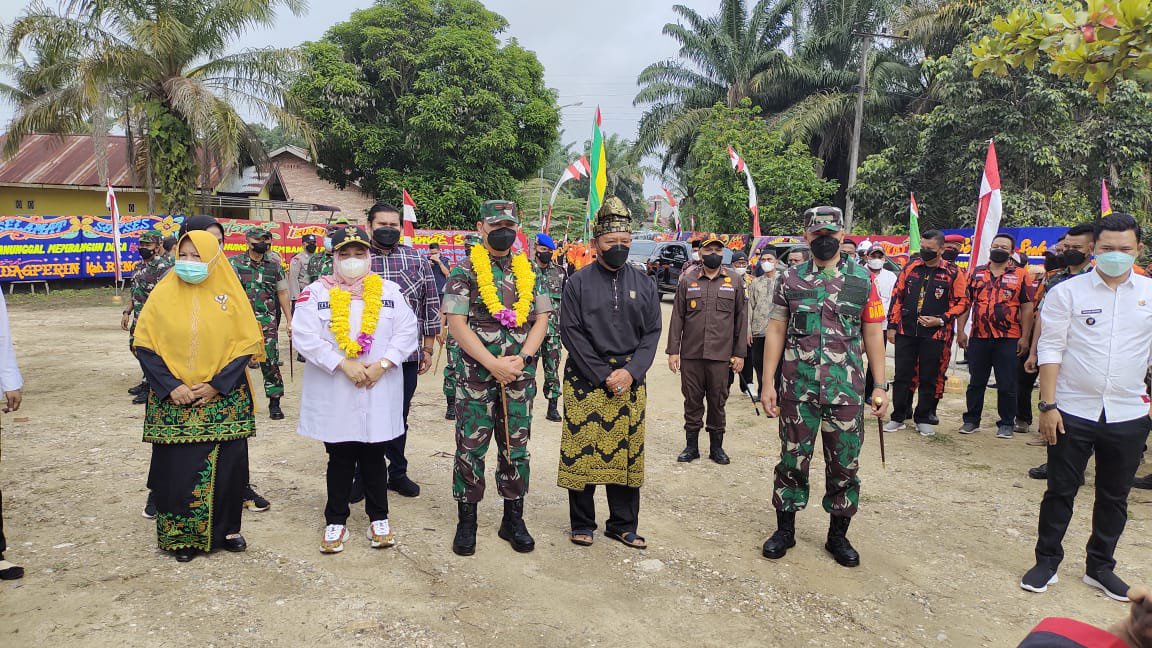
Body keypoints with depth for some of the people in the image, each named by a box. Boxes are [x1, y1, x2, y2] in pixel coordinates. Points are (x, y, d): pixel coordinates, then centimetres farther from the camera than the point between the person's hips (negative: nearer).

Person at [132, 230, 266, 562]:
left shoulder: (230, 294, 0)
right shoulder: (163, 294, 2)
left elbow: (246, 344, -2)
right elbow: (144, 345, 0)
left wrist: (216, 385, -11)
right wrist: (170, 386, -11)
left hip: (224, 400, 0)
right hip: (173, 403, 0)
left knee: (226, 466, 4)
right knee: (177, 468, 2)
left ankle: (226, 528, 22)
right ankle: (181, 536, 19)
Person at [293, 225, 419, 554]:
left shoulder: (390, 290, 6)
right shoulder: (315, 292, 0)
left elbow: (407, 332, 1)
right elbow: (305, 337, -9)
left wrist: (382, 364, -12)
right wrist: (344, 365, -17)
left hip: (379, 392, 1)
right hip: (333, 394, -1)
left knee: (374, 457, 10)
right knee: (340, 459, 9)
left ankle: (379, 519, 24)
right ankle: (336, 523, 23)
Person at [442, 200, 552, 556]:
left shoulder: (530, 271, 10)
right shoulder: (464, 271, -2)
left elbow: (541, 320, 6)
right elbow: (457, 324, -9)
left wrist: (521, 358, -10)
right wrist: (493, 364, -16)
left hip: (520, 376, 3)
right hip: (475, 376, -3)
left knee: (516, 449, 10)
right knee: (470, 448, 3)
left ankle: (513, 519, 23)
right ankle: (466, 521, 17)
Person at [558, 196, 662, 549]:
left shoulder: (644, 284, 9)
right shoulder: (578, 283, 0)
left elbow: (652, 333, 6)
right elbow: (571, 333, -6)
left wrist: (631, 372, -10)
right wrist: (604, 376, -12)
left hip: (630, 383, 3)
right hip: (585, 381, -2)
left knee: (627, 452, 7)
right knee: (582, 450, 1)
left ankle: (623, 525, 22)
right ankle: (582, 524, 18)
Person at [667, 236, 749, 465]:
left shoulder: (735, 281, 5)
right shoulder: (687, 281, 5)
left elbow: (741, 318, 5)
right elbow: (677, 317, 5)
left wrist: (739, 353, 1)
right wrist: (673, 351, -1)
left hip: (721, 355, 0)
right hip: (691, 354, 0)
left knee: (718, 402, 8)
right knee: (692, 401, 8)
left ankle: (717, 446, 21)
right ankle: (691, 446, 19)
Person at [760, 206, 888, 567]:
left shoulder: (862, 280, 4)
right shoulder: (790, 280, 3)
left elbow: (873, 334, 6)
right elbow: (775, 331, 3)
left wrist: (880, 386, 1)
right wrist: (768, 383, -3)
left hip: (847, 390, 1)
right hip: (798, 388, 0)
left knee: (845, 464, 8)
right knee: (793, 459, 8)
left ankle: (838, 535, 25)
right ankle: (785, 529, 25)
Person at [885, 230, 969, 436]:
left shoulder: (953, 273, 0)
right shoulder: (910, 268, 7)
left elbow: (961, 302, 1)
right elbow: (896, 297, 10)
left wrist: (940, 320, -12)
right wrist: (892, 326, 5)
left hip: (934, 335, -2)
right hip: (905, 332, 2)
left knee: (929, 379, 6)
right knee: (902, 376, 4)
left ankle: (923, 419, 18)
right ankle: (898, 417, 14)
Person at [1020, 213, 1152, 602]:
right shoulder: (1067, 292, -3)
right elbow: (1050, 350, -5)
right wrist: (1048, 405, -9)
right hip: (1072, 412, -2)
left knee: (1114, 497, 14)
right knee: (1060, 491, 8)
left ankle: (1100, 567, 30)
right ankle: (1047, 562, 23)